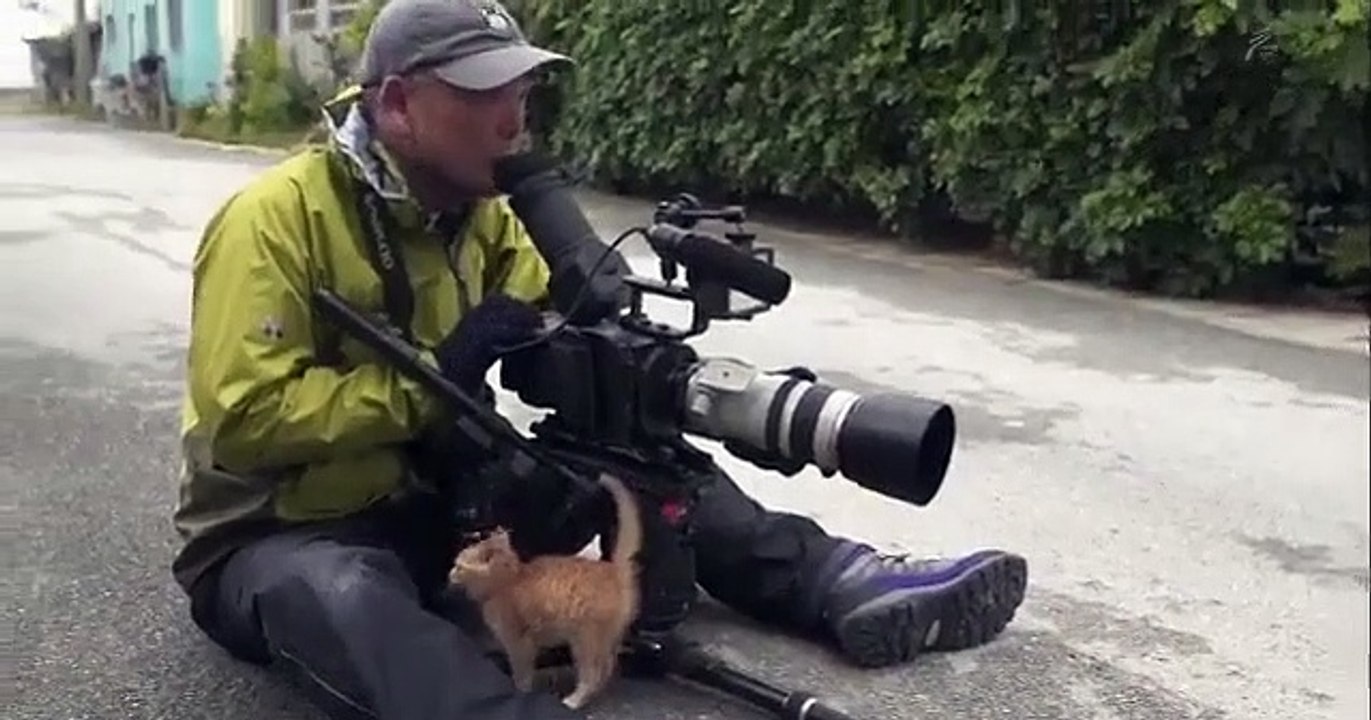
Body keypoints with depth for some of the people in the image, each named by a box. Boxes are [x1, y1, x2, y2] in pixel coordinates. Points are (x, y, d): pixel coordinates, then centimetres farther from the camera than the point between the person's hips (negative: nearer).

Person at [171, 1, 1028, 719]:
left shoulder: (478, 211, 0)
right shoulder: (277, 217, -21)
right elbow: (243, 419, -27)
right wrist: (428, 380, -29)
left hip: (433, 500, 6)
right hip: (275, 540, -5)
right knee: (347, 597, -41)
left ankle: (846, 587, -9)